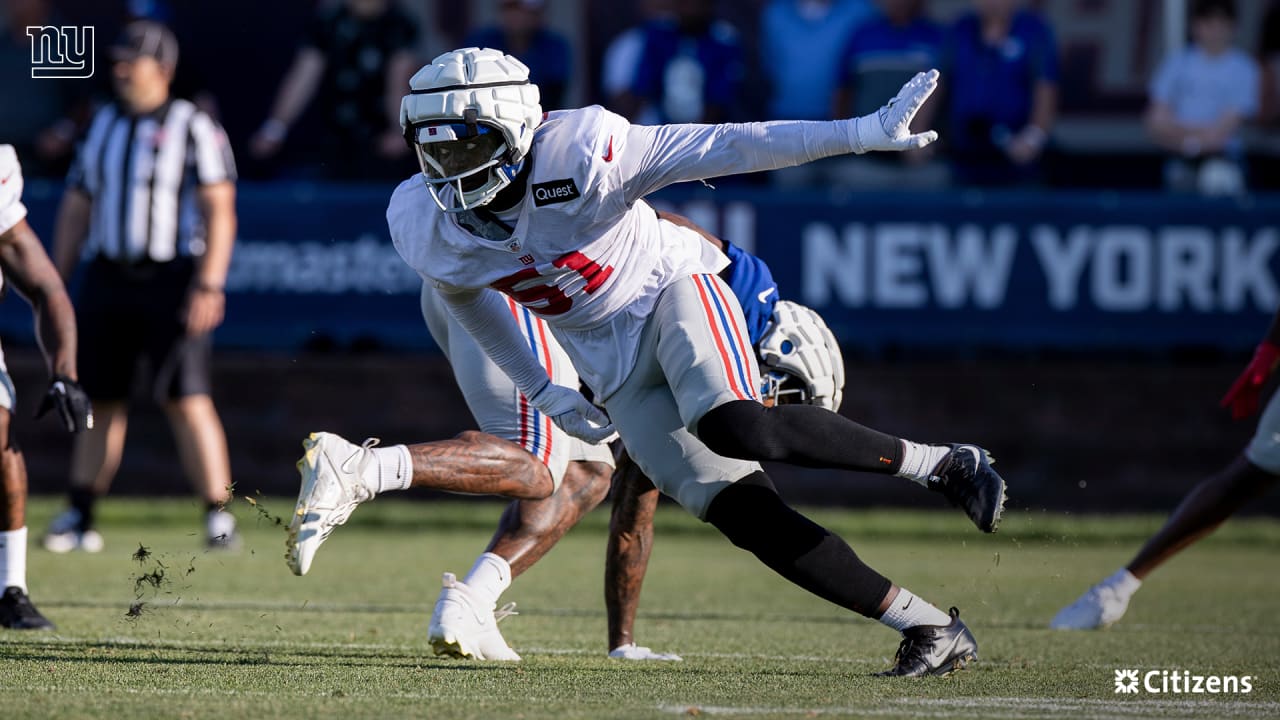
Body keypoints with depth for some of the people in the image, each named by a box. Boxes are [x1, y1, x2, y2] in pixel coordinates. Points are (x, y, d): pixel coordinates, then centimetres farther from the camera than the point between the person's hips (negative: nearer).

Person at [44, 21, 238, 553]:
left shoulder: (193, 129, -4)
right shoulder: (103, 126, 14)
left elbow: (219, 211, -9)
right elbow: (76, 208, 18)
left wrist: (209, 285, -18)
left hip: (172, 281, -5)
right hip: (108, 279, 5)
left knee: (186, 400, -12)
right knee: (100, 401, 8)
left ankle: (219, 518, -9)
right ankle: (79, 518, 15)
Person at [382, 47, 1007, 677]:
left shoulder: (578, 155, -26)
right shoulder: (423, 227, -11)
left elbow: (723, 148, -26)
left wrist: (860, 134, -30)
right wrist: (541, 392, 14)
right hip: (610, 362, 4)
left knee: (731, 428, -34)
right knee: (743, 513, -10)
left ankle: (940, 464, -18)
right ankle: (931, 630, -6)